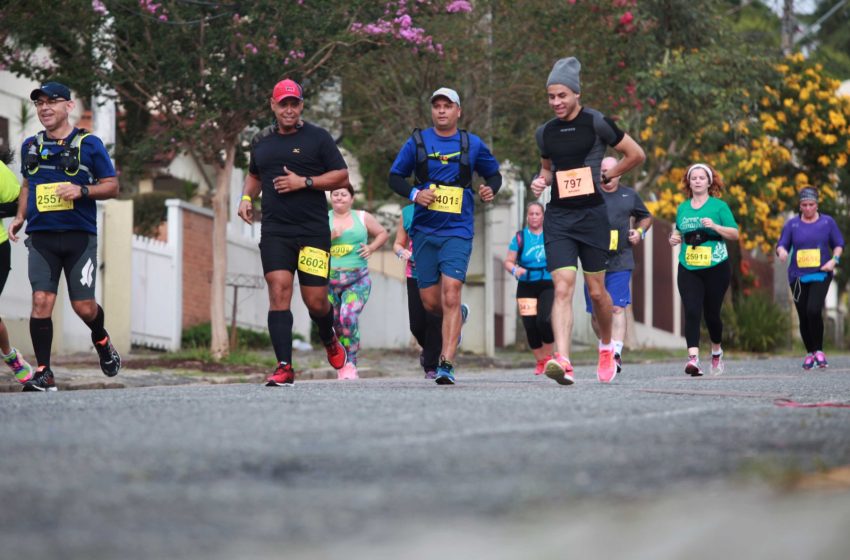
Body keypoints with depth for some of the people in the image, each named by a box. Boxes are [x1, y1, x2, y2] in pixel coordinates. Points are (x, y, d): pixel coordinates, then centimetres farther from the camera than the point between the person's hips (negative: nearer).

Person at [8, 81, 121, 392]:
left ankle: (101, 341, 33)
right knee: (41, 301, -11)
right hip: (41, 237, 2)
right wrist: (20, 217, 10)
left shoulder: (89, 144, 0)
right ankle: (43, 373, -7)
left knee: (83, 306, -2)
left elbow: (111, 186, 1)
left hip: (80, 236, -2)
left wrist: (82, 191, -16)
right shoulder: (31, 145, 11)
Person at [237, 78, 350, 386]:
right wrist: (247, 197, 11)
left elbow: (342, 176, -1)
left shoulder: (318, 137, 1)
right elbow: (254, 174, 31)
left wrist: (304, 182, -12)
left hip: (313, 231, -3)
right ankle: (284, 367, -14)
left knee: (315, 300, -1)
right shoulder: (261, 140, 14)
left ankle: (329, 340, 34)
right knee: (278, 292, -13)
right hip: (274, 231, 3)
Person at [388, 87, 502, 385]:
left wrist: (491, 189, -3)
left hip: (458, 230, -2)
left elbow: (494, 173, 19)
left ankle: (447, 364, -18)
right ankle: (458, 317, 42)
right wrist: (414, 193, -9)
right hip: (424, 230, 2)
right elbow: (395, 176, 10)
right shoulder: (418, 141, 6)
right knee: (431, 302, 5)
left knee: (451, 296, -18)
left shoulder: (472, 144, 6)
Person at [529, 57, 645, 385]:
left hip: (592, 214, -2)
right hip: (558, 217, 3)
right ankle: (562, 361, -26)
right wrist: (541, 181, 6)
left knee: (596, 290, 7)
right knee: (562, 288, -13)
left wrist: (606, 177, 4)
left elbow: (636, 155, 2)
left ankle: (607, 347, 34)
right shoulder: (545, 133, 9)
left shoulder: (597, 123, -4)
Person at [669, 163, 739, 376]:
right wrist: (675, 238, 2)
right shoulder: (682, 208, 12)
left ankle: (716, 351, 32)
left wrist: (715, 226, -17)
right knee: (691, 311, -14)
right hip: (688, 269, 2)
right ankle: (693, 357, -23)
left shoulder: (719, 206, 1)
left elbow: (734, 234, -2)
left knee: (711, 313, 7)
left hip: (716, 269, -2)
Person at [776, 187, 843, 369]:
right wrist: (781, 251, -21)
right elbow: (781, 245, 3)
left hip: (820, 274, -2)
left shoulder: (827, 222, 5)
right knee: (803, 316, 3)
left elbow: (839, 244, 10)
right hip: (798, 277, 2)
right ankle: (810, 353, 19)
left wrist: (834, 260, -9)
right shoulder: (792, 224, 6)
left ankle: (819, 350, -5)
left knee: (814, 311, -21)